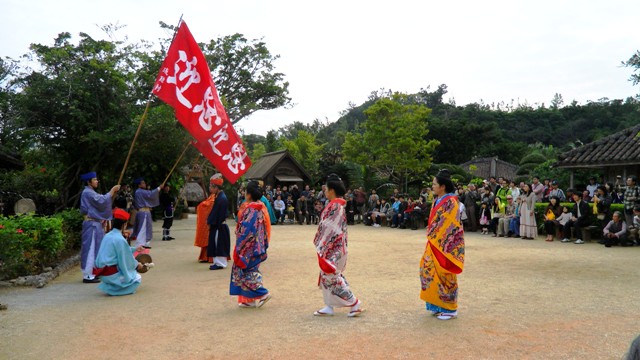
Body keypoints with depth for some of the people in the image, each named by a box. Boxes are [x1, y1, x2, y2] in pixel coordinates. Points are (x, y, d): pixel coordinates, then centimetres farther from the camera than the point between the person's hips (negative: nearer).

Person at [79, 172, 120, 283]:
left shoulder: (90, 192, 17)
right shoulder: (87, 192, -14)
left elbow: (100, 202, 17)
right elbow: (102, 201, -23)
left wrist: (112, 193, 6)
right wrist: (112, 190, -17)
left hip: (95, 223, 10)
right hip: (92, 224, -10)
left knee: (94, 248, 15)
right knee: (90, 248, -6)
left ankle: (91, 273, 23)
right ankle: (87, 276, -2)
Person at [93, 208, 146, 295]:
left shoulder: (107, 236, 7)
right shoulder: (120, 240, -20)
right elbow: (126, 260, -13)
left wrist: (134, 249, 28)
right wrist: (137, 264, 5)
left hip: (102, 272, 9)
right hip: (111, 274, -8)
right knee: (137, 278, 7)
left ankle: (109, 285, 14)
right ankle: (112, 289, -4)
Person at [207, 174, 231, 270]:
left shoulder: (222, 198, -19)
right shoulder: (220, 197, 11)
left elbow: (216, 213, -19)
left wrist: (211, 223, -14)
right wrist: (210, 221, 10)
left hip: (219, 227, -10)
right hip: (217, 226, 10)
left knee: (219, 244, -2)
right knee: (216, 245, 14)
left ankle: (220, 263, 5)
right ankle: (218, 262, 22)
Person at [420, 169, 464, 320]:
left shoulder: (450, 201, -14)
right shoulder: (437, 201, 13)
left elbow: (450, 224, -18)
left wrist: (434, 237, -17)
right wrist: (431, 238, 12)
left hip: (445, 244, -9)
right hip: (434, 244, 9)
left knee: (444, 274, -1)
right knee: (430, 271, 9)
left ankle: (450, 308, 12)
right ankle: (438, 305, 21)